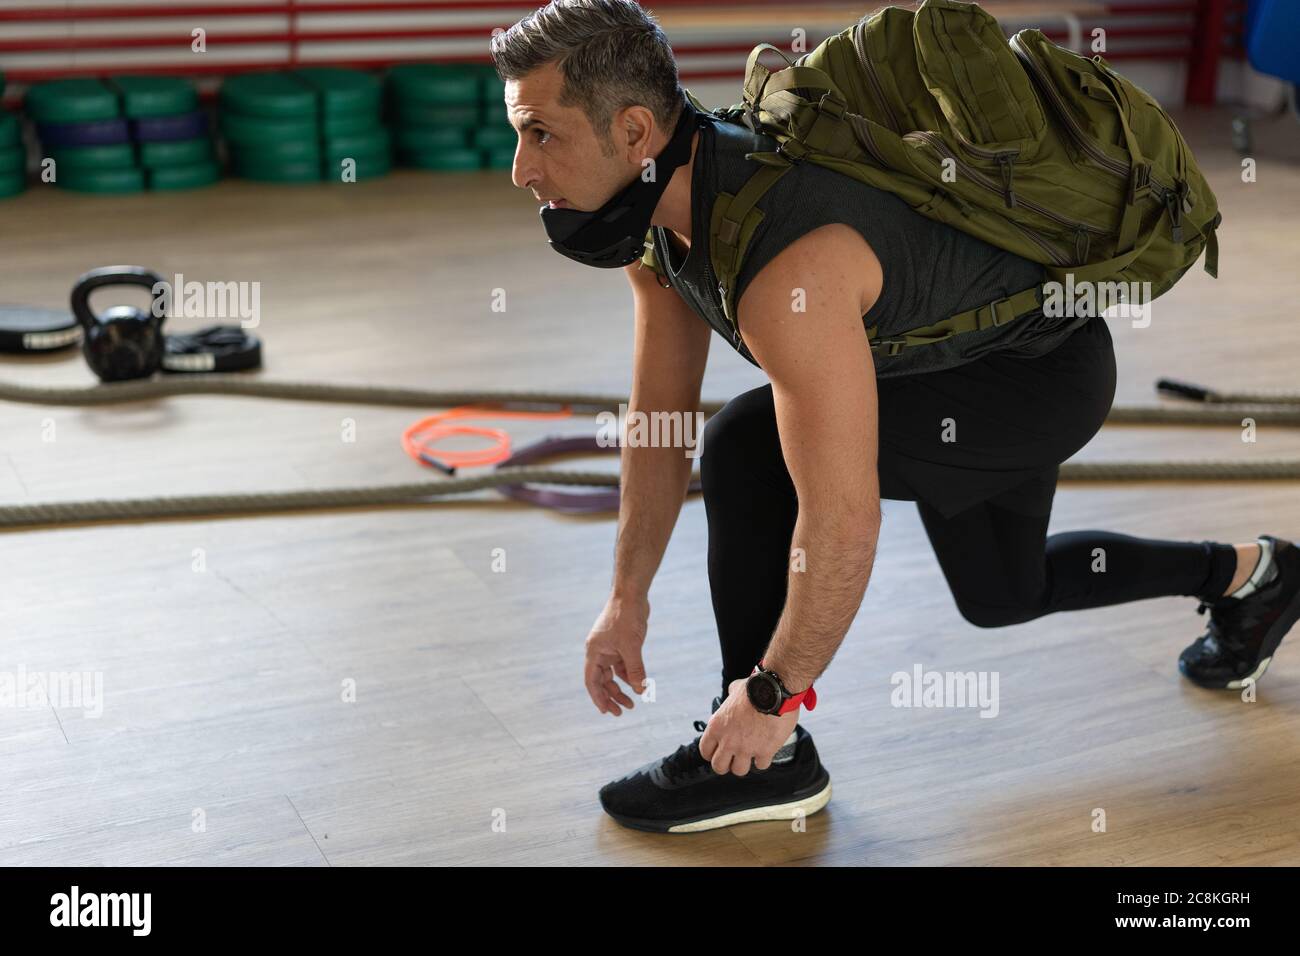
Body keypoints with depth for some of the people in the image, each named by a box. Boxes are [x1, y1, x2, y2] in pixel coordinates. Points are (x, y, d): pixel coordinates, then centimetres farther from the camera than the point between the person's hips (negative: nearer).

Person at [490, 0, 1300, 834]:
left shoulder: (789, 271, -41)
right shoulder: (656, 211, -12)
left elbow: (843, 522, -38)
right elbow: (661, 419, -1)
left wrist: (775, 695, -26)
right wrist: (628, 600, 1)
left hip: (1048, 375, -9)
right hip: (970, 364, 10)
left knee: (748, 447, -26)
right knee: (999, 595, 28)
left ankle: (766, 759, -9)